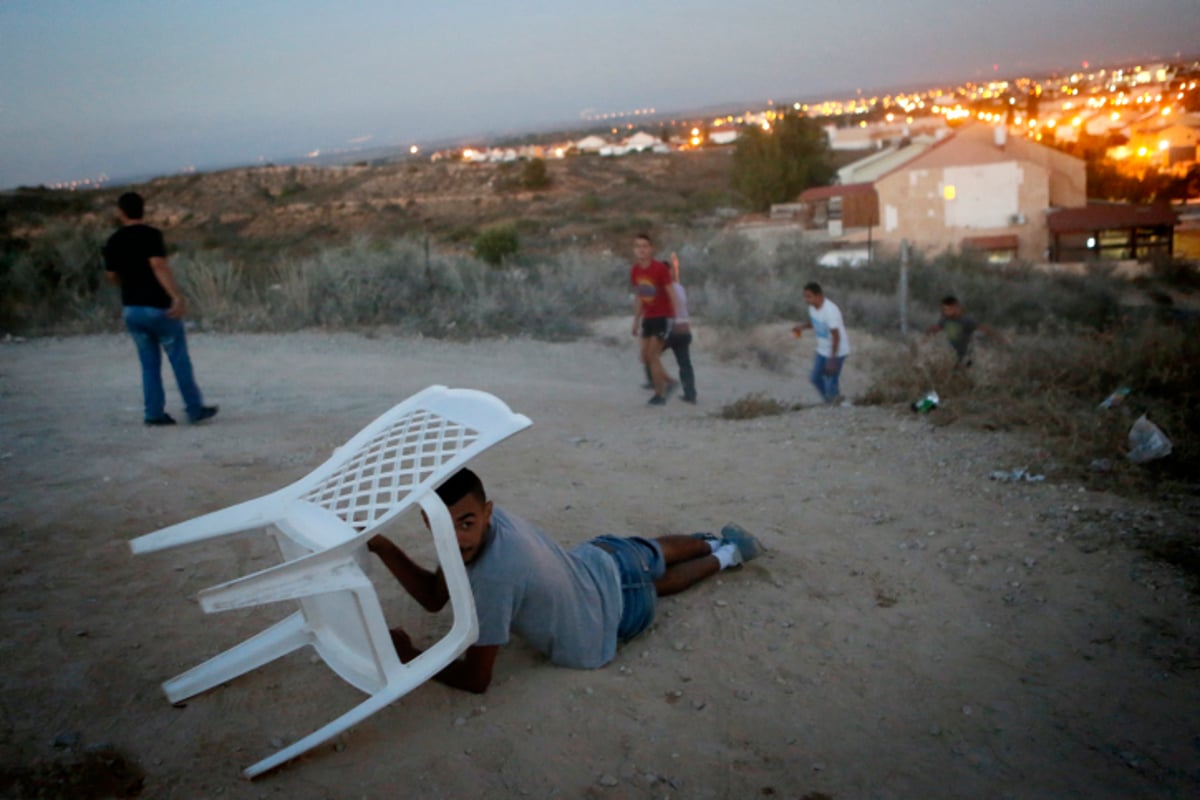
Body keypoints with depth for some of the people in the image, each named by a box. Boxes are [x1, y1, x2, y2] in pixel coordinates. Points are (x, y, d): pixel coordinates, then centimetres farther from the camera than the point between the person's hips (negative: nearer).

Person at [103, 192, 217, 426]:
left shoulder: (113, 242, 7)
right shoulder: (151, 235, -9)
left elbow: (111, 276, 14)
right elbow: (159, 265, -23)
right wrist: (177, 297, -28)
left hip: (131, 308, 5)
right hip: (158, 307, -5)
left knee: (149, 363, 12)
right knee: (180, 361, 4)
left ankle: (153, 413, 10)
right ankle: (195, 409, 8)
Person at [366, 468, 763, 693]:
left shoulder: (494, 575, -46)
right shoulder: (478, 522, -24)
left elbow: (475, 679, -36)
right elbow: (433, 597, -12)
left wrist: (408, 654, -26)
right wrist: (383, 546, -24)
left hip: (618, 608, -5)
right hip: (599, 558, 5)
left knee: (656, 583, 30)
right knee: (652, 555, 37)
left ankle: (727, 555, 55)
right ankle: (716, 542, 64)